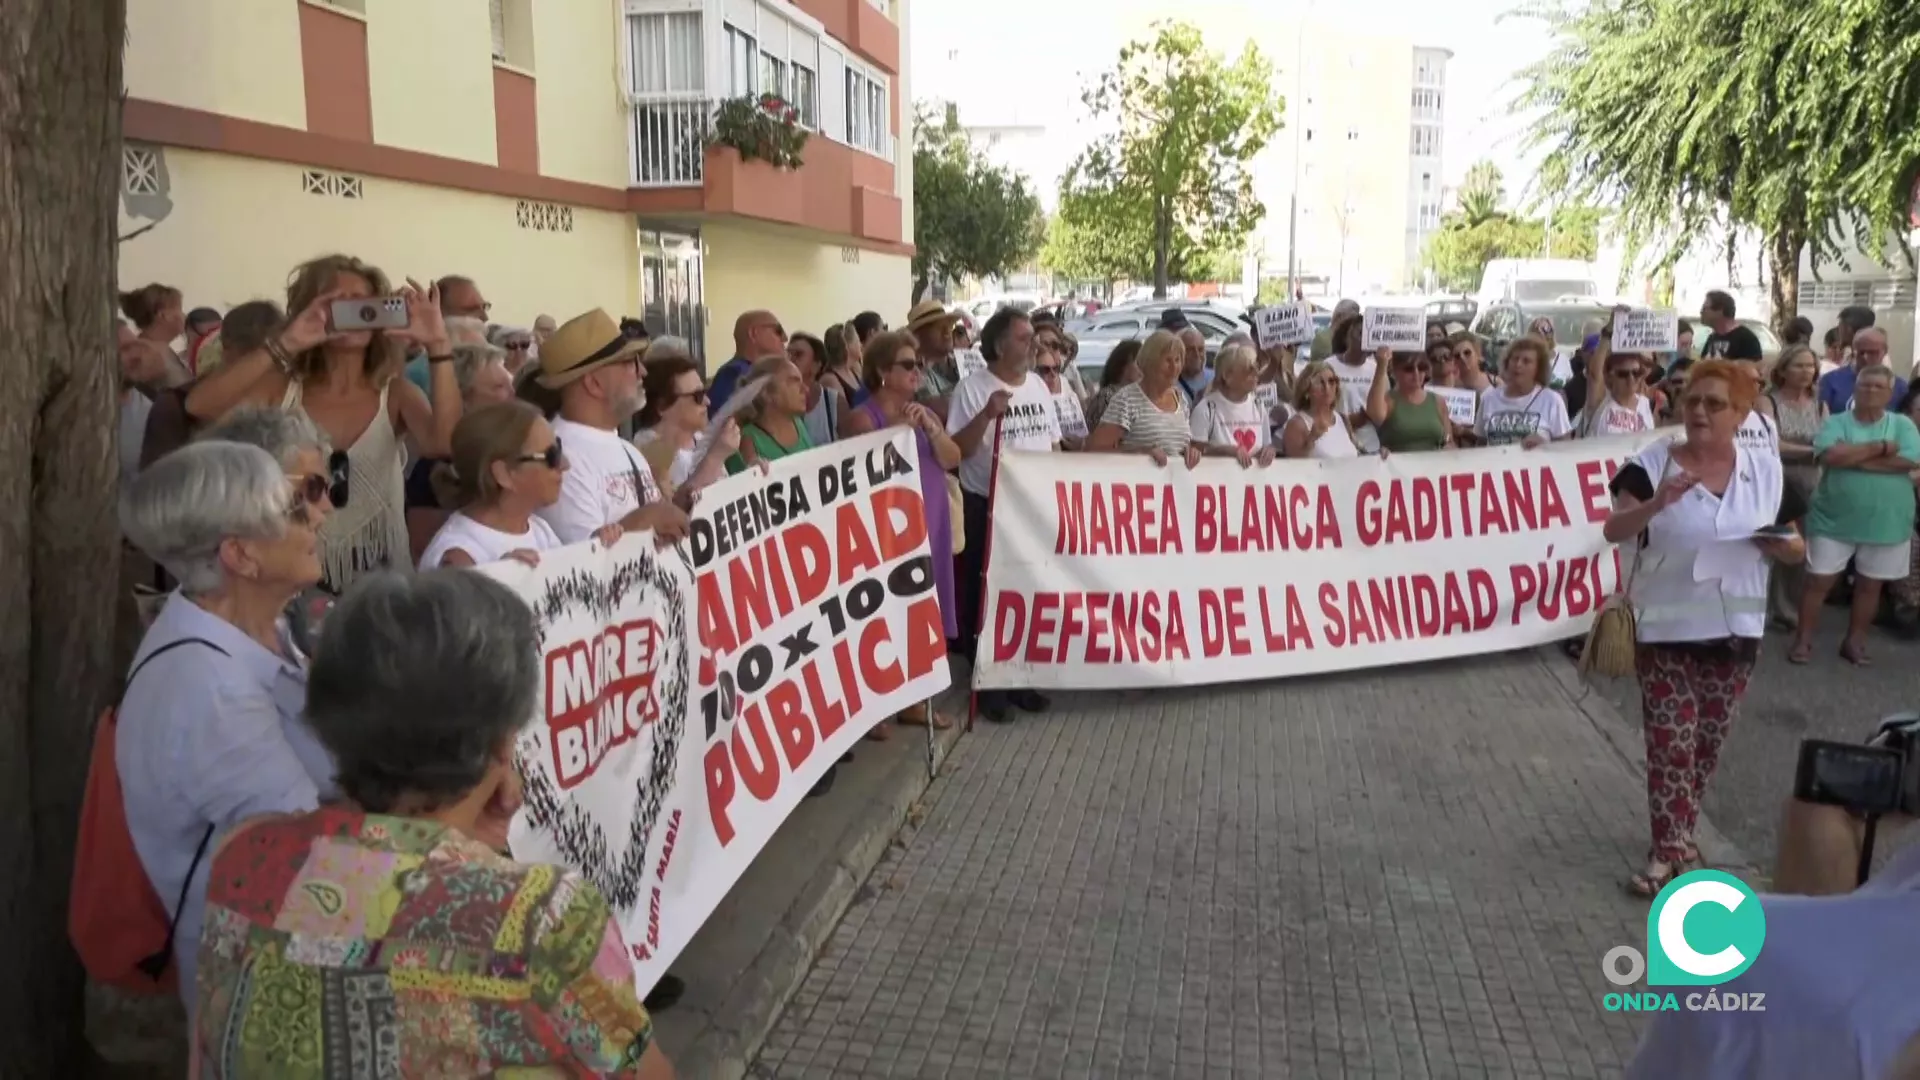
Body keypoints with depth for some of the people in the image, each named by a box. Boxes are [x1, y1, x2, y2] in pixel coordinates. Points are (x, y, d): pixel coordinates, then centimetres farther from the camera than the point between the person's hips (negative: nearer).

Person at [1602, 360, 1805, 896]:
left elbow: (1797, 548, 9)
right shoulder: (1652, 463, -9)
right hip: (1666, 627, -3)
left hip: (1735, 628, 3)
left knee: (1709, 741, 14)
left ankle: (1679, 831, 33)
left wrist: (1778, 544, -14)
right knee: (1672, 741, -2)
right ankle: (1669, 850, 9)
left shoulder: (1767, 471, 1)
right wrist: (1659, 501, -36)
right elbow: (1614, 531, -19)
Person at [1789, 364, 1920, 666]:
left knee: (1870, 584, 12)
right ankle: (1803, 640, 14)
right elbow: (1829, 455, -22)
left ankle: (1854, 642, 26)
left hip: (1886, 522, 2)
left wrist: (1853, 456, -18)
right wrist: (1880, 448, -19)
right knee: (1819, 581, 2)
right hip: (1834, 520, -2)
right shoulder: (1836, 422, -3)